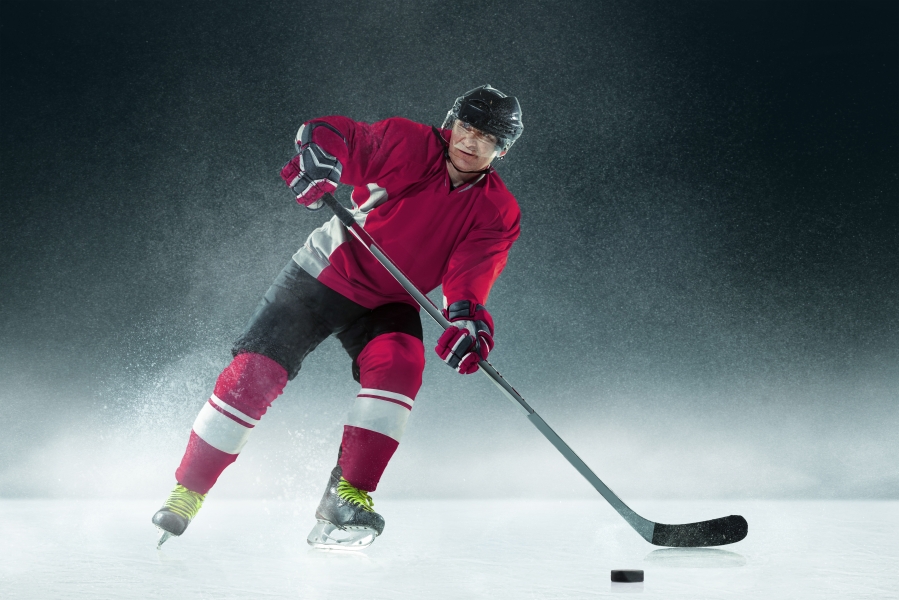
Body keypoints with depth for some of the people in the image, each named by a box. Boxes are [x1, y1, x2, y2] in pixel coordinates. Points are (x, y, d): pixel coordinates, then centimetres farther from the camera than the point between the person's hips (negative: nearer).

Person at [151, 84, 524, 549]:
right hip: (325, 272, -1)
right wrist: (316, 161, -40)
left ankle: (348, 494, -20)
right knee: (254, 372, -10)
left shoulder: (497, 213, -10)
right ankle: (187, 492, 5)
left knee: (400, 365, -29)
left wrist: (468, 320, -42)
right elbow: (326, 135, -16)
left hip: (388, 303, 2)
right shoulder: (408, 145, -16)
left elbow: (470, 277, -20)